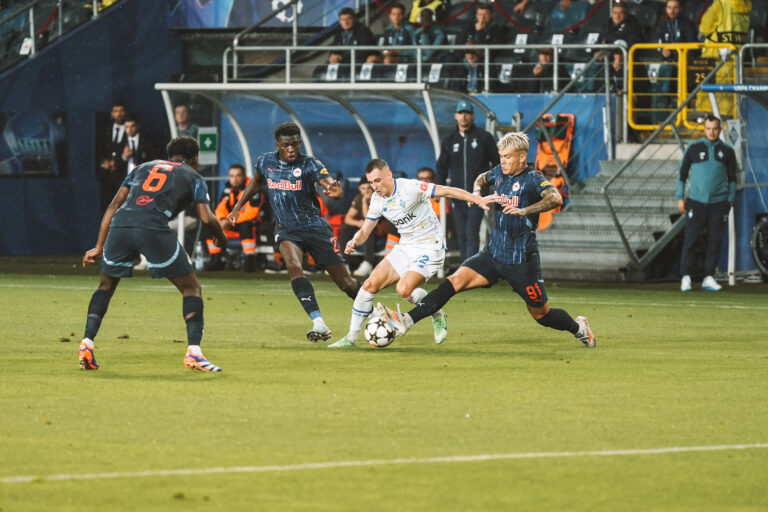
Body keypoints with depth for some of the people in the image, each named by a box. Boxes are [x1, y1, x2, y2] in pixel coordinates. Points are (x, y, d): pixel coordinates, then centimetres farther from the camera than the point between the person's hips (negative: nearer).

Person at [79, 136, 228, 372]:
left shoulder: (143, 167, 32)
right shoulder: (193, 176, 22)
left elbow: (114, 206, 25)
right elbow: (206, 218, 9)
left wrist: (99, 247, 25)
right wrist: (221, 238, 30)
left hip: (120, 225, 4)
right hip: (153, 227, -4)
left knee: (106, 285, 24)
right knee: (191, 288, 9)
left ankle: (86, 344, 10)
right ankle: (194, 351, -5)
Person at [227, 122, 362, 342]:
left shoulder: (310, 164, -13)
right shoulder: (265, 162, -1)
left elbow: (326, 181, -31)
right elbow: (256, 181, 21)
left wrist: (333, 189, -55)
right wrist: (238, 207, 22)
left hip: (315, 227, -2)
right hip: (286, 229, 2)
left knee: (344, 281, 1)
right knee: (293, 266, -29)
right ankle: (319, 324, -34)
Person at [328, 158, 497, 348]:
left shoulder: (410, 188, -19)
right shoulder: (377, 200, 2)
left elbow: (446, 191, -18)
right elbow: (365, 230, 10)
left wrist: (478, 200, -24)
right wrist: (355, 241, -13)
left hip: (430, 249, -7)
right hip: (405, 247, 7)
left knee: (404, 289, -27)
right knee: (370, 284, -5)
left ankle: (437, 316, 1)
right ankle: (351, 338, 5)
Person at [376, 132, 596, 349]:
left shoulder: (533, 179, -13)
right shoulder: (500, 172, 6)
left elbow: (555, 198, -33)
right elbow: (483, 178, 31)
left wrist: (525, 211, -42)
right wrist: (477, 191, 9)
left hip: (521, 261, -5)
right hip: (494, 253, 5)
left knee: (541, 313, 6)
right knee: (455, 280, -13)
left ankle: (579, 328, 36)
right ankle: (405, 321, -22)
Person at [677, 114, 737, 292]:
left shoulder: (727, 151, 8)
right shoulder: (694, 148, 4)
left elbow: (732, 177, 14)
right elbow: (683, 173, 8)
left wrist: (730, 200, 7)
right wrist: (680, 197, 2)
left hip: (718, 203, 1)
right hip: (696, 202, -1)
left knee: (715, 241, 2)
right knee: (690, 239, -5)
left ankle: (709, 278, 8)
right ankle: (685, 277, -1)